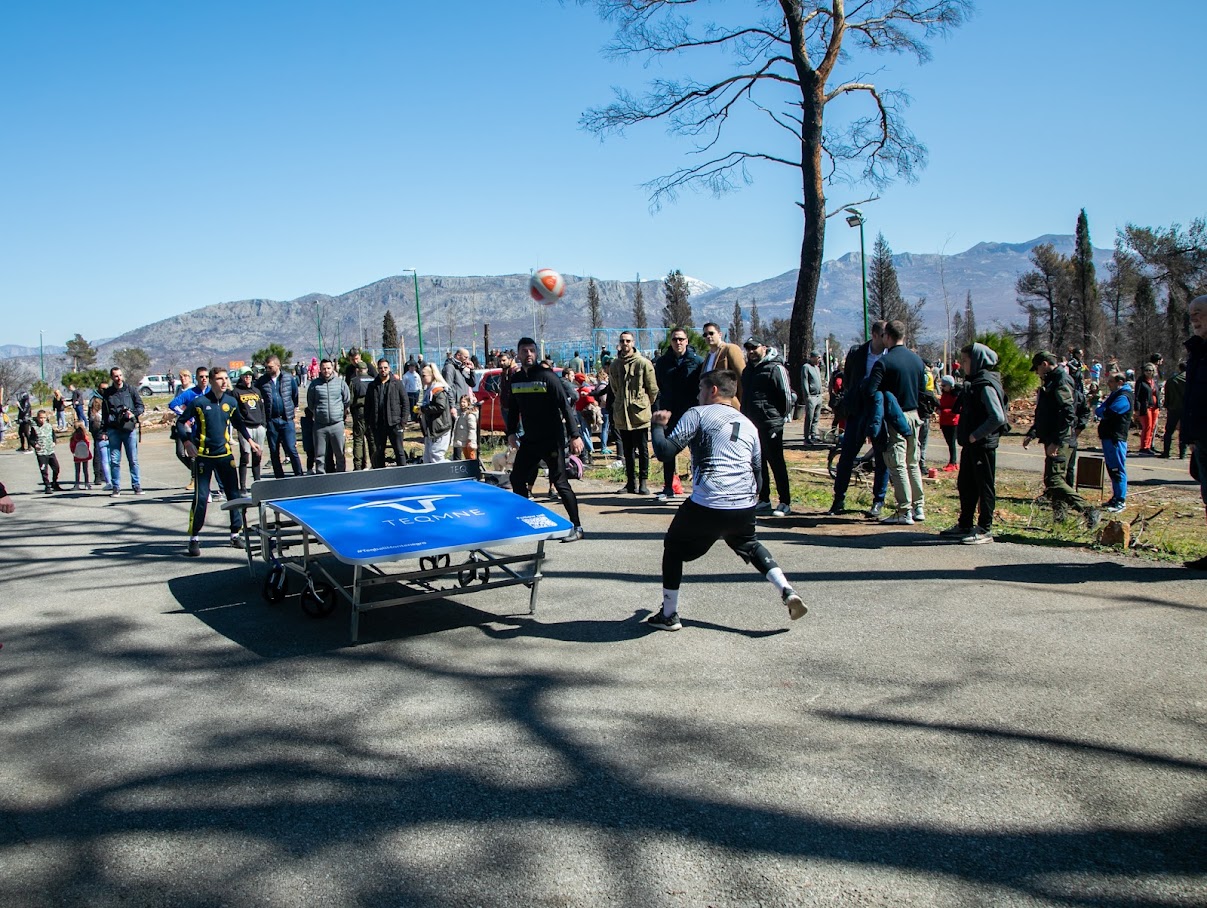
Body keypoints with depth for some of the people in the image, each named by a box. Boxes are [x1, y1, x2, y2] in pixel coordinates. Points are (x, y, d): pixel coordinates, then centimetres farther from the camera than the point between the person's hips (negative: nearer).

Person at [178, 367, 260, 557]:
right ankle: (194, 539, 5)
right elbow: (180, 422, -2)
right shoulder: (199, 402, -10)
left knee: (234, 494, 5)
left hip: (225, 454, 4)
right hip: (204, 456, -4)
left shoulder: (231, 402, 3)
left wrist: (250, 440, 11)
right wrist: (187, 442, -14)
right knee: (201, 498, -5)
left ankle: (235, 534, 17)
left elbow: (238, 423, 20)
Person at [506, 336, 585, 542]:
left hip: (552, 439, -6)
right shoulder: (515, 380, 7)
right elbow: (513, 409, 18)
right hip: (529, 440, 6)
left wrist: (574, 435, -19)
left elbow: (565, 406, -13)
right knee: (517, 479, 10)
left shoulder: (547, 376, -11)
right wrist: (511, 433, 9)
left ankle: (577, 527, 1)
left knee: (560, 483, -7)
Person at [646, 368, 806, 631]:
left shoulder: (697, 414, 1)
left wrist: (658, 426, 10)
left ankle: (668, 614, 19)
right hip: (744, 507, 5)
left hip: (706, 504, -5)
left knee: (674, 547, 19)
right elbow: (758, 470, 22)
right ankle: (787, 591, 16)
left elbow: (665, 451, -7)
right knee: (750, 545, 34)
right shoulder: (749, 425, 19)